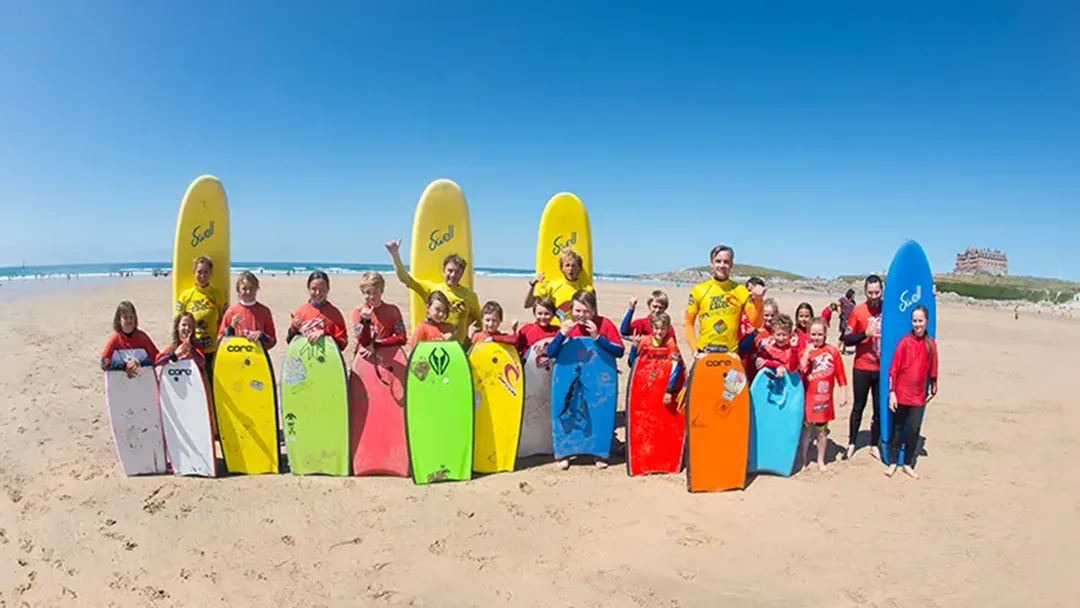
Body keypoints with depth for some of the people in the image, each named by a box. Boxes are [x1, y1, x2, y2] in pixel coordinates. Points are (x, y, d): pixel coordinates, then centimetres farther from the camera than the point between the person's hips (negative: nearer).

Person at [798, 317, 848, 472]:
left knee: (822, 430, 11)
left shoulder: (832, 351, -4)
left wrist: (844, 394, 0)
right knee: (806, 428, 8)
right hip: (808, 398, 0)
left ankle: (821, 460, 26)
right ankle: (803, 459, 22)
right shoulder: (806, 351, -2)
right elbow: (799, 370, -16)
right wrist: (807, 352, -20)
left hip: (824, 398, 0)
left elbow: (840, 375, 0)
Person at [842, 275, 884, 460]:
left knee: (880, 408, 9)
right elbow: (847, 339, -6)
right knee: (858, 407, 10)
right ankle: (851, 444, 21)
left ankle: (874, 445, 22)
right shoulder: (858, 311, -7)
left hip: (883, 369, 2)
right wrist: (865, 334, -20)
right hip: (862, 369, -2)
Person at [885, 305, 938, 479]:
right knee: (898, 428, 10)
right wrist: (892, 392, -11)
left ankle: (908, 464, 20)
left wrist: (933, 388, 14)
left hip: (919, 396, 2)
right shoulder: (904, 341, -9)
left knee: (914, 430, 4)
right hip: (901, 394, -2)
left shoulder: (931, 343, -1)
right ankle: (892, 462, 21)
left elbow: (932, 369, 8)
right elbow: (893, 369, -8)